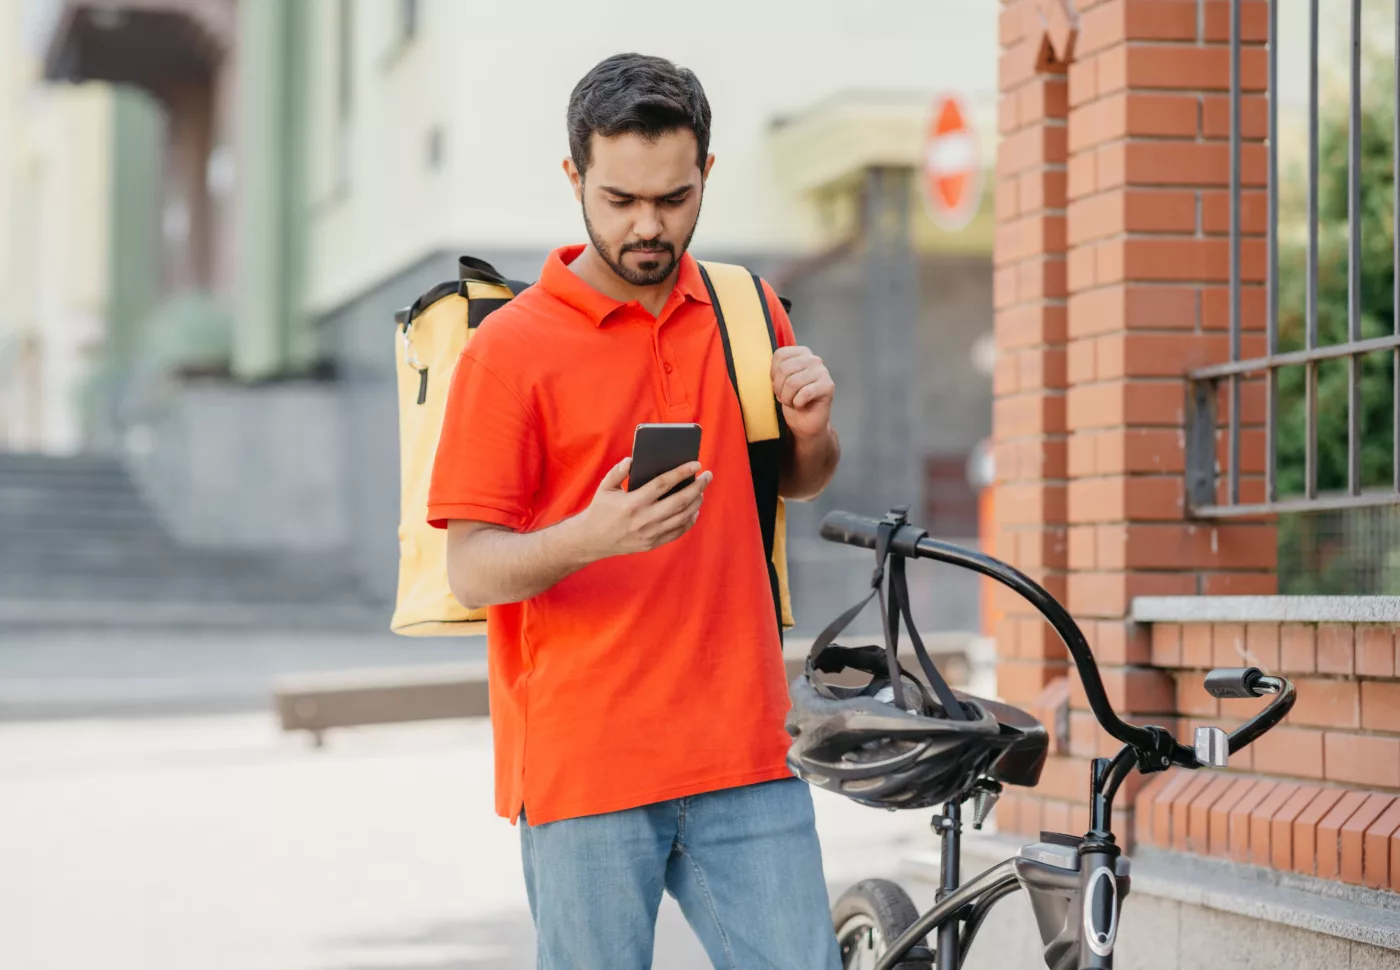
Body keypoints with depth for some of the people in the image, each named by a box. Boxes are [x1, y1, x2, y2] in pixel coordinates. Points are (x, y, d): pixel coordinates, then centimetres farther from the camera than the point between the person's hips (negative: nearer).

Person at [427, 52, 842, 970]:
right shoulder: (511, 346, -4)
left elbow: (800, 481, 26)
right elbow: (472, 570, -7)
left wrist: (813, 428, 2)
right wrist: (592, 535, -26)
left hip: (743, 754, 4)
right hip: (584, 762, -4)